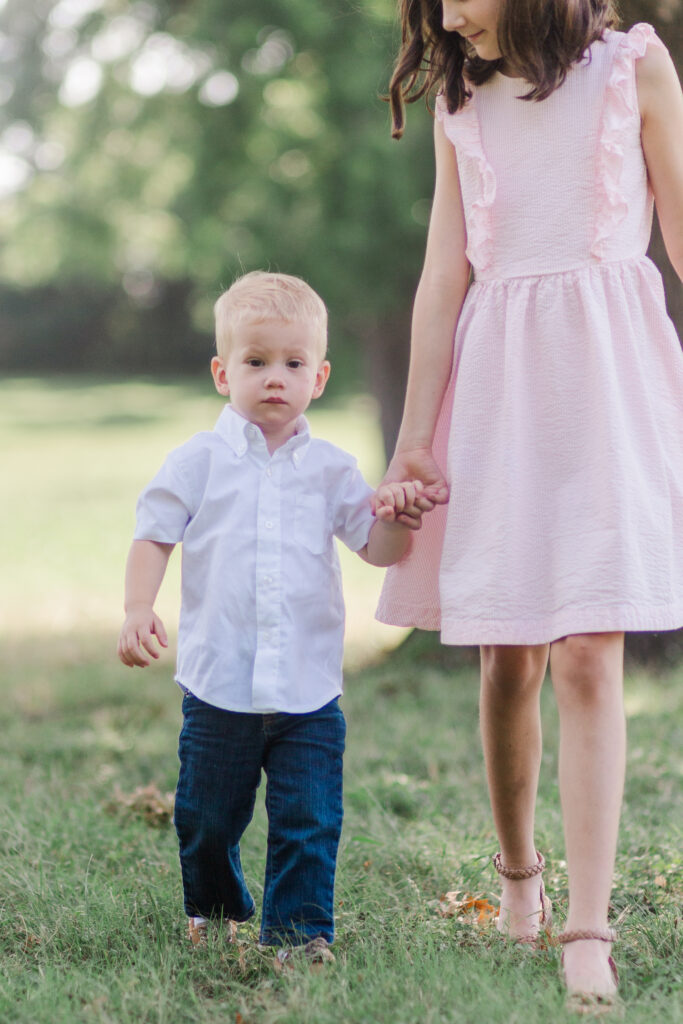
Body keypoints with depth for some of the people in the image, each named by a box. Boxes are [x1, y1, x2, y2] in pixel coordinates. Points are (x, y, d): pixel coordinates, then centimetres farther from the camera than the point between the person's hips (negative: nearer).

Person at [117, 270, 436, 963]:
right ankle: (214, 909, 36)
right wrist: (138, 610, -14)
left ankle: (298, 927, 10)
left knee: (309, 821, -4)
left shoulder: (330, 469, 5)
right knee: (207, 818, 12)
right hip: (219, 685, 0)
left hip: (307, 691, 1)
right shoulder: (198, 462, 0)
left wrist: (397, 518, -16)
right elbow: (153, 537, 0)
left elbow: (376, 548, 5)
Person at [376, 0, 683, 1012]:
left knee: (587, 656, -11)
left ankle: (587, 932, -11)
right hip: (495, 378, 3)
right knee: (508, 657, 4)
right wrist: (414, 437, 5)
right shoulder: (460, 102, 12)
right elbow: (444, 275, 9)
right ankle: (517, 872, 25)